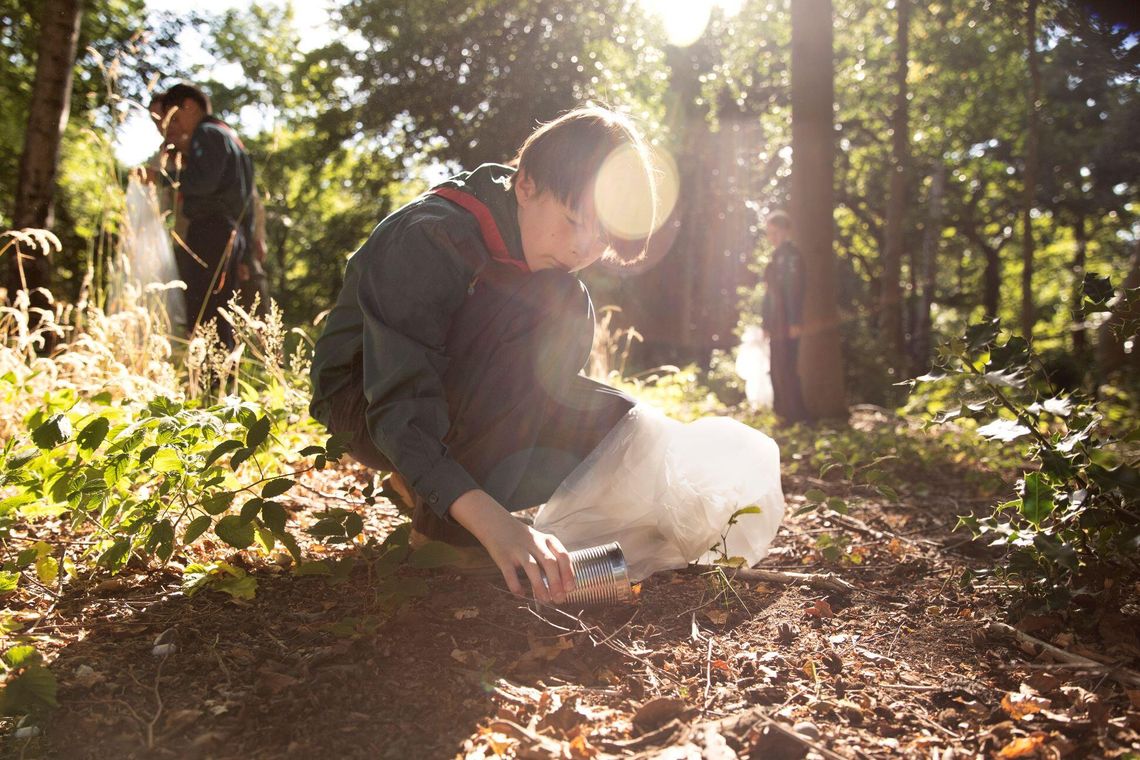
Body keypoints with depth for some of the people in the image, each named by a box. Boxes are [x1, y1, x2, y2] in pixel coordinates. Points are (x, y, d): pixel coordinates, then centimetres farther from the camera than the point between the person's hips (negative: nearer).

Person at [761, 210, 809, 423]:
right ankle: (784, 411, 20)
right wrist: (767, 323, 19)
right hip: (776, 323, 10)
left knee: (785, 369, -9)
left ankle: (796, 416, -4)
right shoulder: (777, 255, 18)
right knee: (778, 369, 13)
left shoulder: (790, 254, -10)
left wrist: (795, 323, -21)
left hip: (786, 324, -10)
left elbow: (795, 289, -17)